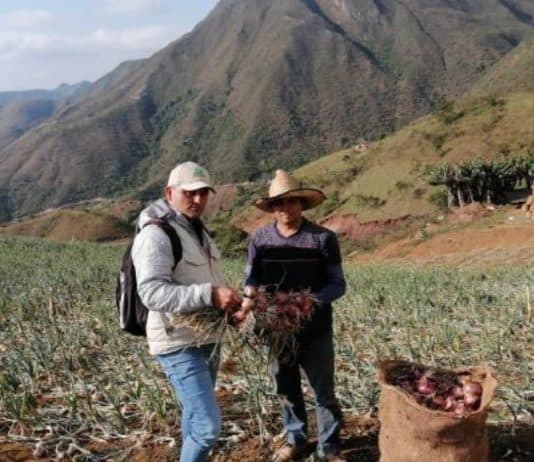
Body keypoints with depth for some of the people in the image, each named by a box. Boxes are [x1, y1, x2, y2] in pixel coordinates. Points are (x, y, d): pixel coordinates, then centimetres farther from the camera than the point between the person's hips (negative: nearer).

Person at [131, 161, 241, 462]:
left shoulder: (199, 230, 13)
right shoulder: (156, 235, -16)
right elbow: (151, 292, -27)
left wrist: (227, 301, 6)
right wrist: (209, 295, -35)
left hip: (208, 340, 9)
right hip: (180, 345, -9)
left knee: (196, 416, 20)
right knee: (208, 425, -13)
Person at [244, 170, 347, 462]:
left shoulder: (324, 238, -9)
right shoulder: (259, 239, -2)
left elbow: (338, 284, -6)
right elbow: (251, 279, 5)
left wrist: (312, 300, -24)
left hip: (315, 330, -2)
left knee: (324, 391, 6)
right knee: (286, 390, 16)